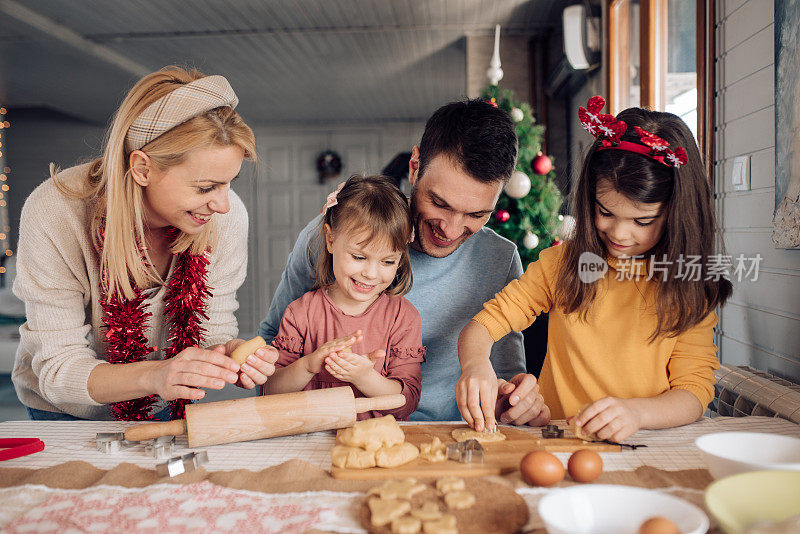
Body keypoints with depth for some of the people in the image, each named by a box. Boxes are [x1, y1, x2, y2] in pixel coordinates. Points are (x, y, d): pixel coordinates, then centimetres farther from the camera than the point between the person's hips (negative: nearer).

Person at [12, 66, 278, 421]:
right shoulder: (53, 215, -27)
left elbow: (213, 330, -10)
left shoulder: (226, 218, -21)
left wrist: (231, 355, -33)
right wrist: (156, 375, -44)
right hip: (67, 413, -2)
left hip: (166, 409, 3)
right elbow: (58, 369, -26)